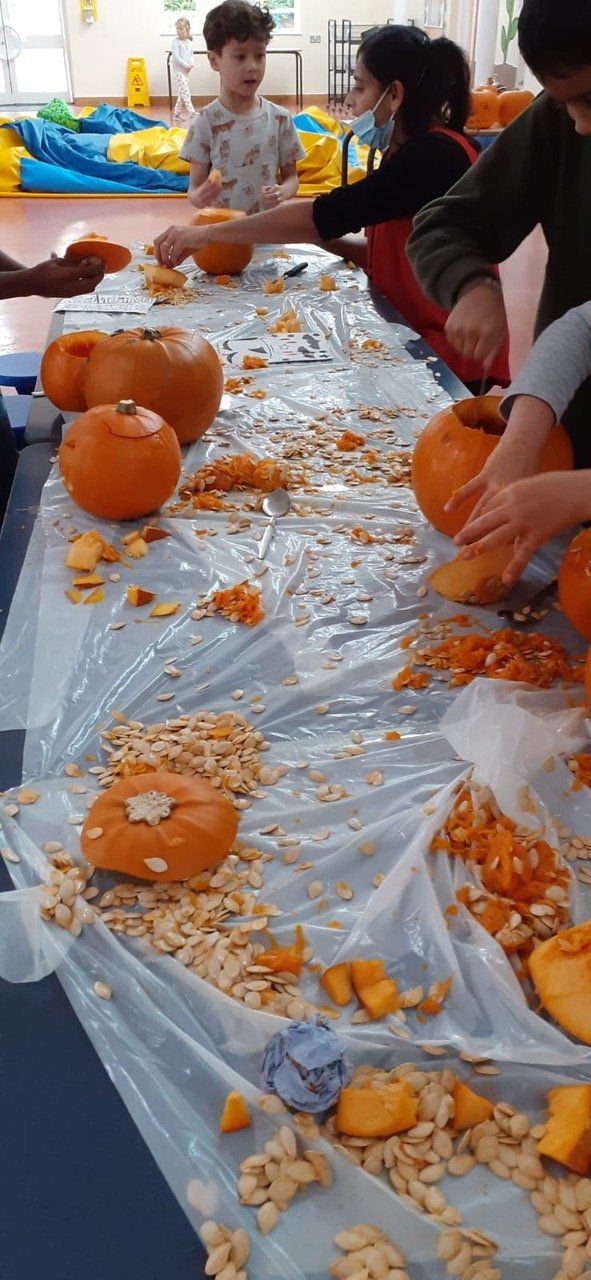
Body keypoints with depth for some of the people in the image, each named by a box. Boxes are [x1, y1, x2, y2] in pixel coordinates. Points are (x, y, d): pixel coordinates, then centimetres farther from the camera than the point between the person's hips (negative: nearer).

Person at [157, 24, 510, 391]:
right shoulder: (412, 151, 11)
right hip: (412, 332, 8)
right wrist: (318, 236, -1)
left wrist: (206, 233, -17)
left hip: (447, 354, -8)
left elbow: (327, 214, -23)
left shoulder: (434, 155, -19)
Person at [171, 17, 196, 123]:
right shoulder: (176, 42, -7)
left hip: (186, 71, 7)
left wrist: (191, 64, -4)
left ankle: (176, 115, 17)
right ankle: (191, 113, -20)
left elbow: (191, 55, 17)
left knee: (182, 94, 10)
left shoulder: (189, 42, 11)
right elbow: (176, 57, -14)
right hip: (178, 71, -7)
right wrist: (186, 65, -18)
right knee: (185, 92, -15)